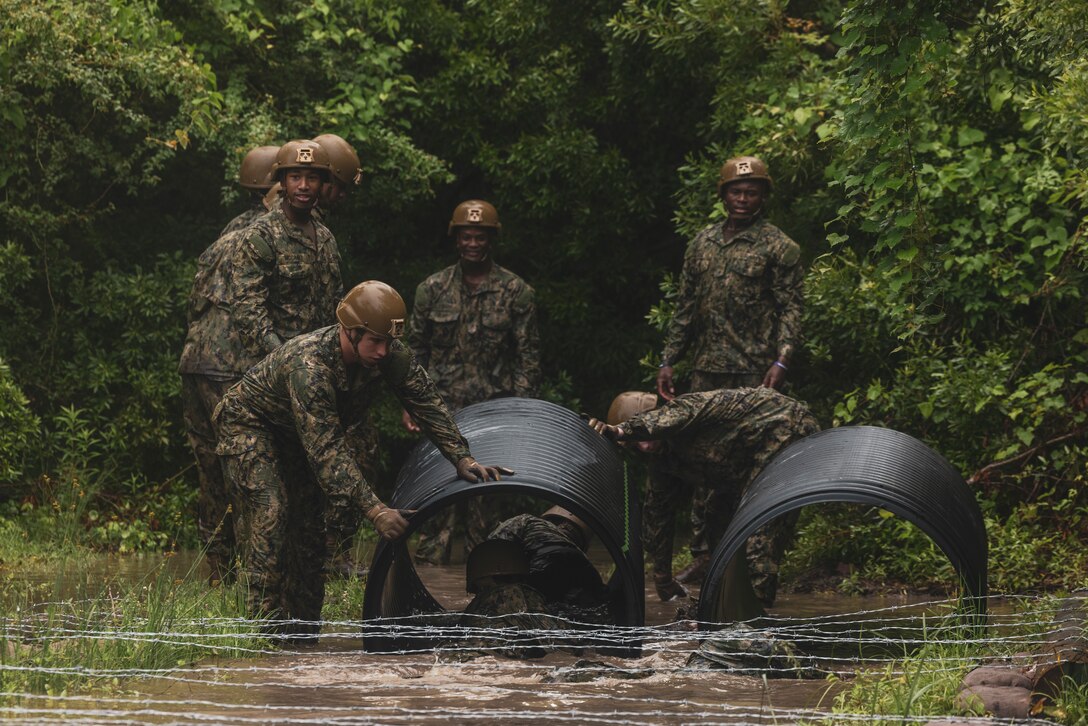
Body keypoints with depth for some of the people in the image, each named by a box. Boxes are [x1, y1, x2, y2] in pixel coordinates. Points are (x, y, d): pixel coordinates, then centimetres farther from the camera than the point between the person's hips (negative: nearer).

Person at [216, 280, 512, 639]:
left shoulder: (390, 356, -21)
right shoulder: (309, 365, -41)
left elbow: (427, 403, -11)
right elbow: (328, 450, -43)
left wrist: (462, 459, -22)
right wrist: (374, 509, -46)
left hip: (300, 435, 7)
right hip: (249, 425, -7)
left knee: (310, 521, 3)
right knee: (270, 512, -23)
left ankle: (301, 632, 10)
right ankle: (265, 624, -23)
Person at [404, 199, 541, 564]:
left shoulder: (516, 292, 3)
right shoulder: (432, 289, 7)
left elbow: (528, 356, 3)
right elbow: (415, 350, 12)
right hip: (441, 411, 1)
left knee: (487, 500, 2)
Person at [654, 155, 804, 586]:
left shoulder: (779, 248, 0)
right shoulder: (702, 243, 15)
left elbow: (790, 311, -5)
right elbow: (686, 308, 19)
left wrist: (781, 360, -19)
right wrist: (668, 360, 14)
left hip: (753, 375, -5)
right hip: (707, 371, 5)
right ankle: (704, 553, 11)